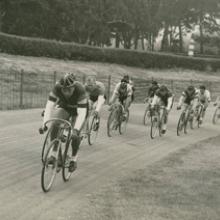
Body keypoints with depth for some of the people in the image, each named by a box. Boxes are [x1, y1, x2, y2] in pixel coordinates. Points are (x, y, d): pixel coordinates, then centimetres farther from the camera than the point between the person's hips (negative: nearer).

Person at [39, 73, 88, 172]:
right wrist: (44, 123, -45)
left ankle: (73, 159, 6)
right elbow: (49, 106, -33)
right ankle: (53, 154, -10)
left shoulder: (80, 89, -39)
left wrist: (76, 130, -53)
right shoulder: (57, 87, -32)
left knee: (75, 134, -17)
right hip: (64, 107, 3)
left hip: (78, 109, -3)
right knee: (54, 126, -21)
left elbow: (82, 113, -42)